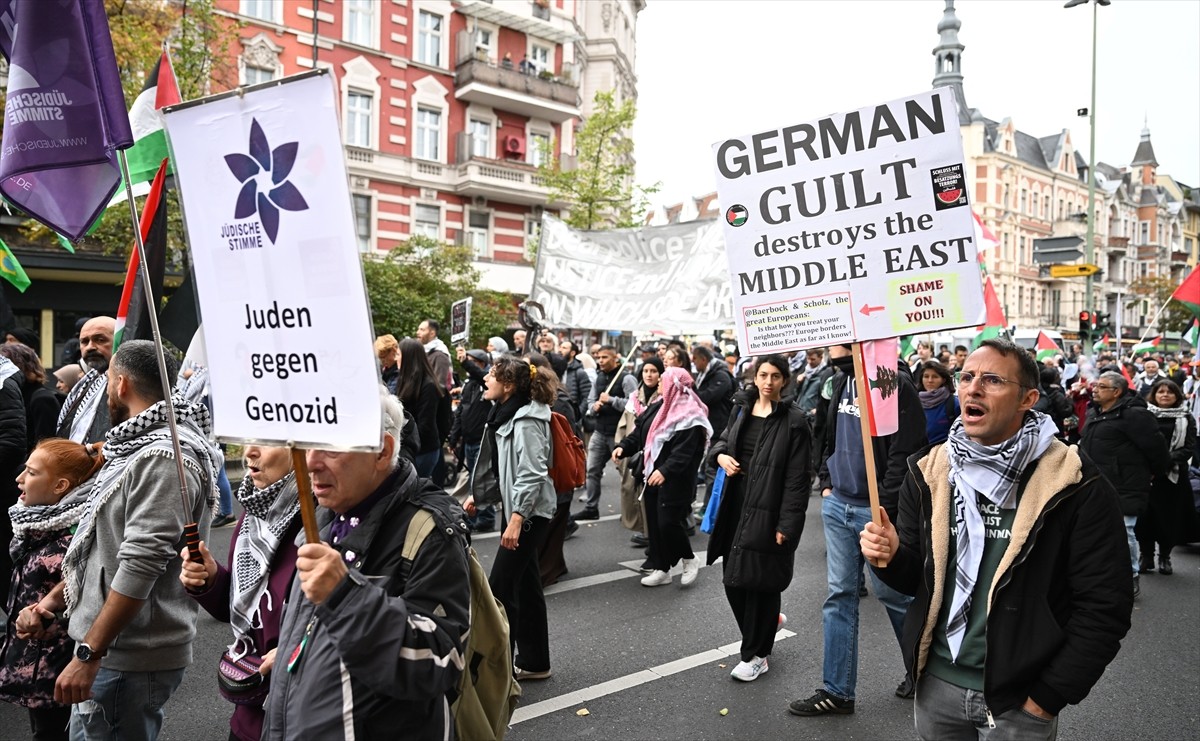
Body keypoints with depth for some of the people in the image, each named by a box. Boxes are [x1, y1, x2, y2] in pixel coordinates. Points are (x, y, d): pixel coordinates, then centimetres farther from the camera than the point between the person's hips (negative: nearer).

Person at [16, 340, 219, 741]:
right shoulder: (134, 449, 14)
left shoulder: (164, 457, -20)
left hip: (130, 658, -9)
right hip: (114, 648, 9)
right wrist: (54, 598, 19)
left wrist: (88, 653, -23)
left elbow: (141, 564, -25)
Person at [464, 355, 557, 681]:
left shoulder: (526, 421, -19)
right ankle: (534, 662, 25)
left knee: (500, 587, -6)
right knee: (525, 585, 15)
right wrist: (476, 493, 19)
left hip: (530, 511, -10)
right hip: (516, 507, 10)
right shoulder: (504, 414, 10)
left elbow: (532, 474, -24)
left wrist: (516, 519, -27)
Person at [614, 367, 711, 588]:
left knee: (668, 523, -10)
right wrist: (623, 447, -2)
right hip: (652, 476, 8)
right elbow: (639, 432, 15)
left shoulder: (690, 416, -15)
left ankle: (689, 559, 16)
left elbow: (683, 451, -24)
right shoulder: (658, 406, 11)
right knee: (654, 524, 10)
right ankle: (661, 569, 21)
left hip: (674, 481, -8)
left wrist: (665, 471, -35)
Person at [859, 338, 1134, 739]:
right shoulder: (929, 470, -2)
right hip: (937, 684, 4)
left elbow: (1104, 606, -11)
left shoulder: (1076, 485, -13)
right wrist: (891, 556, -16)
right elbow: (915, 577, 6)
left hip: (1019, 700, -3)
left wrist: (1048, 698, -9)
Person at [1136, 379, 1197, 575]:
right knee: (1146, 515, -1)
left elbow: (1189, 447, -3)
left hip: (1173, 475, 1)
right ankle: (1146, 557, 10)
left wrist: (1165, 463, -17)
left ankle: (1165, 557, 18)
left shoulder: (1186, 419, 6)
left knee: (1170, 516, 4)